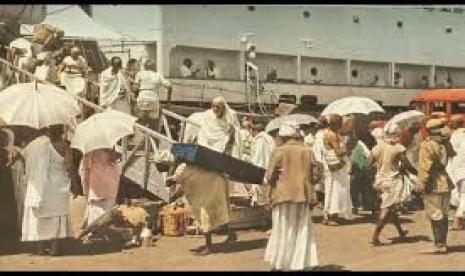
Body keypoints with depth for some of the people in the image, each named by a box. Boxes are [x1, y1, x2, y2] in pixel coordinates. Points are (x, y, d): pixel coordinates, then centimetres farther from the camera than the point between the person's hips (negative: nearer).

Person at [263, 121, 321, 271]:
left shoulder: (278, 151, -8)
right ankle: (299, 264, 8)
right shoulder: (308, 151, 1)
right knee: (301, 232, 10)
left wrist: (268, 179, 14)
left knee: (283, 232, 8)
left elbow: (269, 177, -8)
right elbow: (314, 176, 4)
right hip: (303, 196, 2)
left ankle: (279, 264, 15)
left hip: (283, 196, -2)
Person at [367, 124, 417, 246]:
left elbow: (368, 164, 0)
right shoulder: (398, 148, -14)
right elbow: (407, 165, -13)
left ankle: (400, 231, 37)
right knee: (387, 210, -2)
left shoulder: (378, 147, -2)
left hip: (381, 180, 6)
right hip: (393, 181, -6)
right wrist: (418, 173, 2)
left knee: (392, 207, 21)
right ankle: (375, 236, -8)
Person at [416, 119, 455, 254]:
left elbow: (425, 166, -19)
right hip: (445, 182, 7)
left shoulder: (427, 145, -14)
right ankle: (443, 243, 23)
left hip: (433, 185, -7)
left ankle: (439, 244, 0)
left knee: (435, 215, -1)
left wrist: (421, 183, -16)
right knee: (443, 215, 14)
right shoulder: (445, 144, 4)